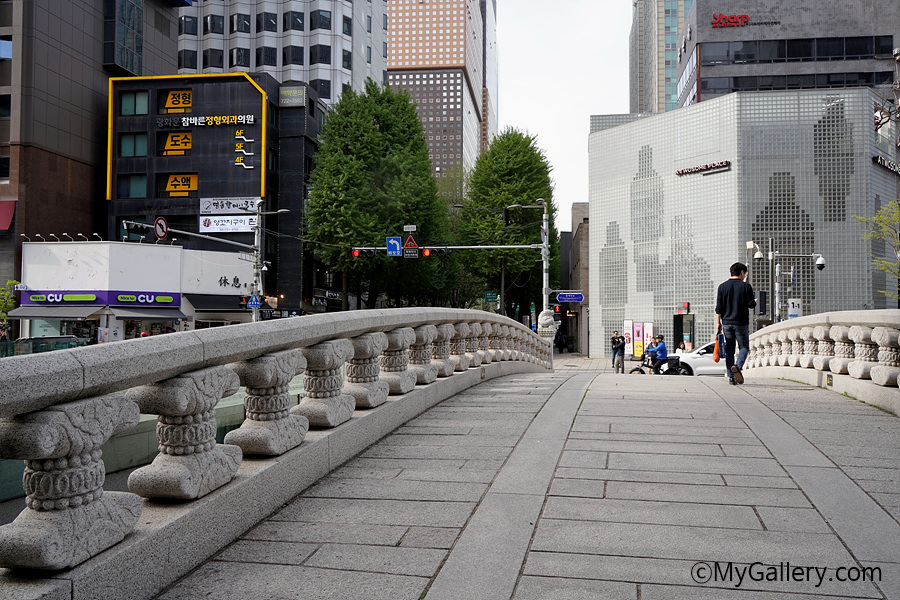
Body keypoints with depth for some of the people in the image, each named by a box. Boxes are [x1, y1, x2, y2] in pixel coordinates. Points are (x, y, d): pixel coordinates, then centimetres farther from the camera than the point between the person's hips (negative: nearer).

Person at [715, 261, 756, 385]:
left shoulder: (722, 286, 4)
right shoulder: (746, 286, -4)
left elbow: (719, 307, 2)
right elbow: (751, 304, -6)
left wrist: (718, 323, 6)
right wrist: (755, 301, 17)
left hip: (727, 323, 3)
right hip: (741, 323, -3)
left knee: (729, 350, 6)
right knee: (744, 347, 9)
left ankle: (731, 377, 4)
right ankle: (737, 366, -18)